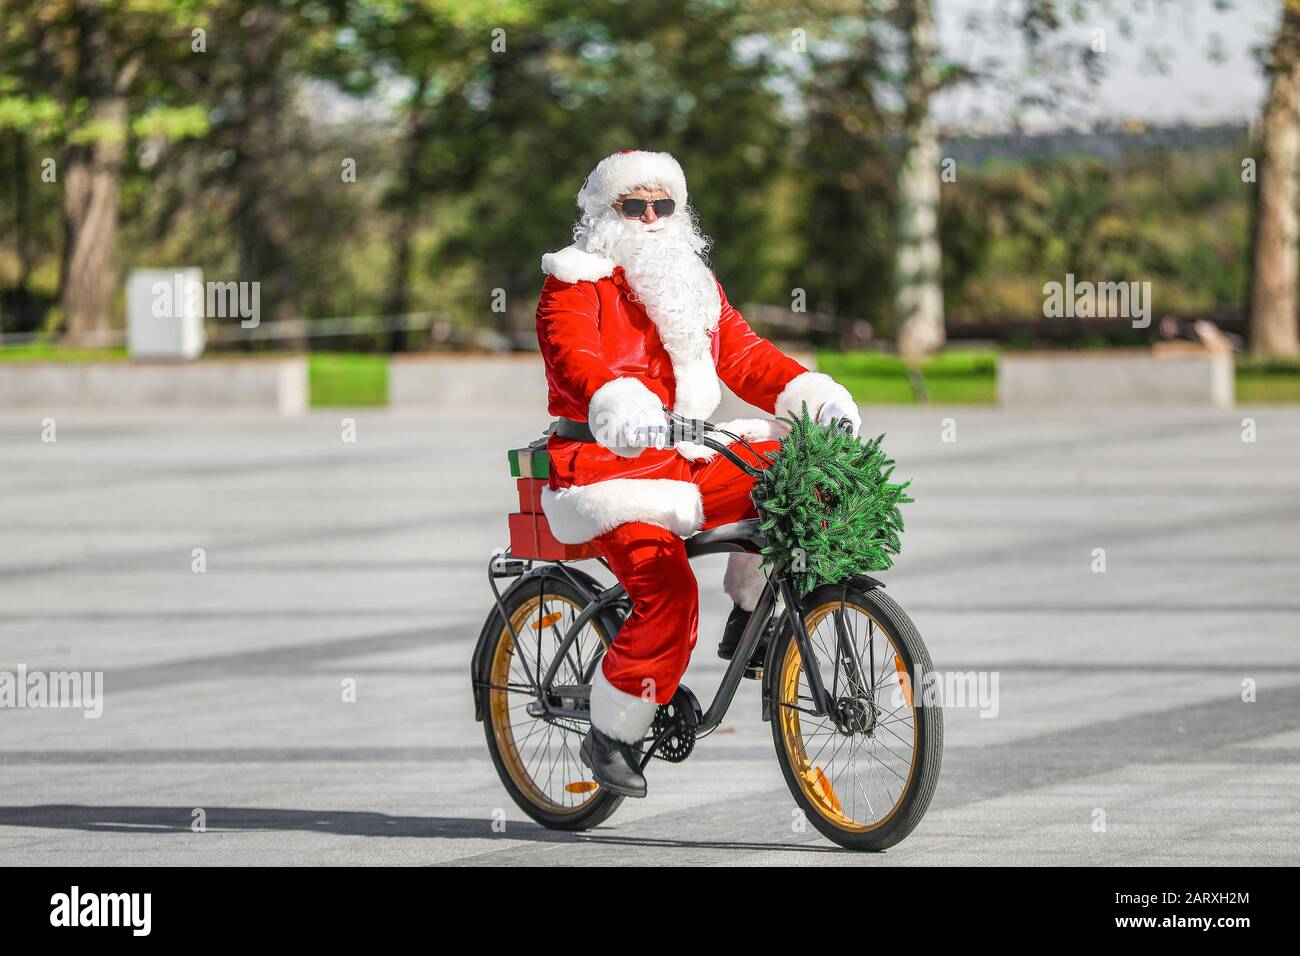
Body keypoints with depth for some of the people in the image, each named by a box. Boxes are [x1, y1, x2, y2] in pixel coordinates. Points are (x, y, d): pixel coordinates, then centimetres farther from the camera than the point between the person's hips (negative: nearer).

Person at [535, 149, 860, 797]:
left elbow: (744, 355, 9)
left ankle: (750, 614, -1)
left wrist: (817, 395, -10)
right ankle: (610, 737, -8)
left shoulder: (694, 286, 19)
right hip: (606, 463, -6)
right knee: (667, 593, -25)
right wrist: (622, 407, -43)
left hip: (688, 461, 6)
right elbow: (574, 356, -21)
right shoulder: (577, 282, -2)